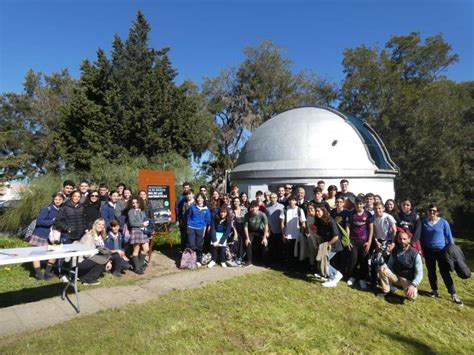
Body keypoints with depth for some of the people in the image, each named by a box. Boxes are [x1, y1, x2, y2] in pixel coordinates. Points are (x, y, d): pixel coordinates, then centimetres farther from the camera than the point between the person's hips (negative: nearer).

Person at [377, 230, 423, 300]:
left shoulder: (415, 254, -17)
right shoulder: (395, 251, -4)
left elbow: (419, 273, -18)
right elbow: (390, 264, 4)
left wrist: (413, 285, -32)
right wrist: (384, 266, -21)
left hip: (409, 280, -3)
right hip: (396, 276, 3)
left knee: (411, 296, -29)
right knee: (382, 270, -20)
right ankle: (386, 290, 2)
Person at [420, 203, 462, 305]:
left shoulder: (443, 222, -8)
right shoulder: (423, 222, -1)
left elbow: (449, 237, -1)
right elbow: (421, 237, 7)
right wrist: (421, 250, 7)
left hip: (441, 250, -3)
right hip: (428, 251, 3)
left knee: (445, 272, -3)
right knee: (431, 272, 11)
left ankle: (453, 294, 7)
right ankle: (435, 290, 25)